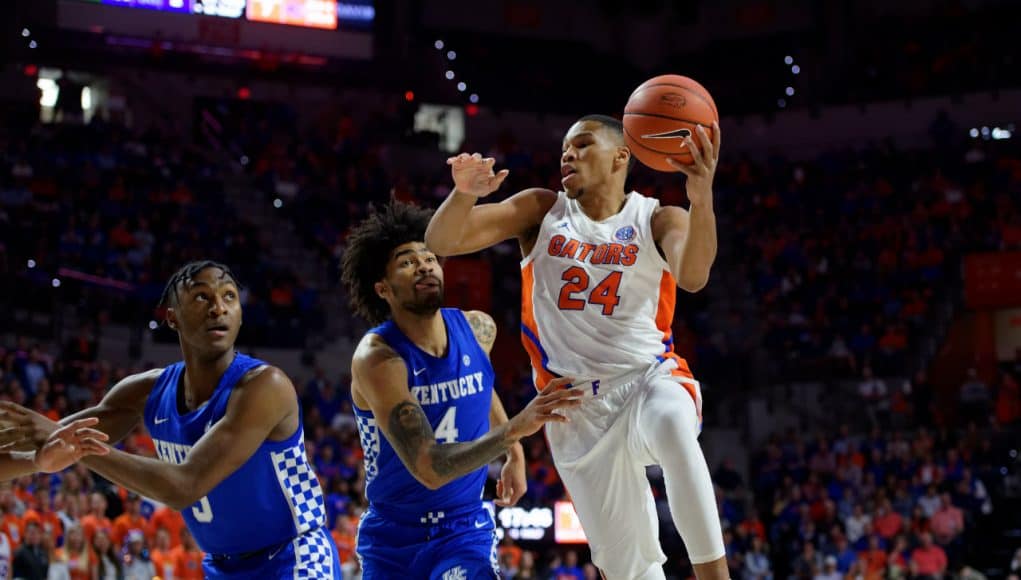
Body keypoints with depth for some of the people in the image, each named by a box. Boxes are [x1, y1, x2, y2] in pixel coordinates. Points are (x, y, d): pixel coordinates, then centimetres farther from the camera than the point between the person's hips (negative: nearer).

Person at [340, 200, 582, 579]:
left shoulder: (479, 329, -6)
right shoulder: (376, 359, -22)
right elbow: (428, 468, -33)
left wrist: (515, 453, 18)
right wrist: (513, 430, -42)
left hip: (464, 530, 2)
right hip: (392, 539, -2)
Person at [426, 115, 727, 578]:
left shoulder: (657, 220, 0)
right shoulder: (541, 210, 5)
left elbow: (693, 276, -23)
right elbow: (441, 242, -5)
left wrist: (701, 195, -41)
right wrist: (464, 193, -28)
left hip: (649, 379, -2)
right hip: (576, 407, 2)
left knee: (672, 423, -40)